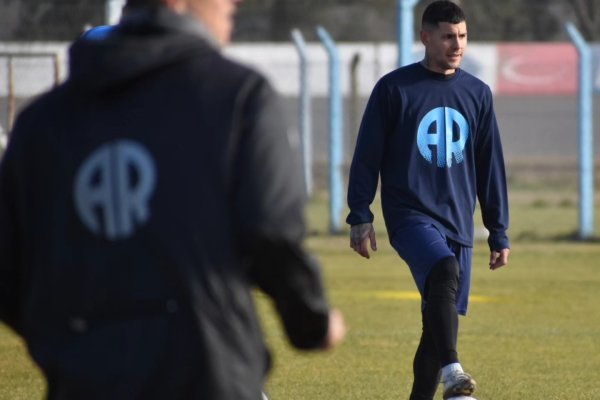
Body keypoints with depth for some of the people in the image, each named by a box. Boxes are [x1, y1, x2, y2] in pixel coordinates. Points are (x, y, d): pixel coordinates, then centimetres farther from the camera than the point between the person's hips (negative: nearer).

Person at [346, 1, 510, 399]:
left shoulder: (478, 94, 11)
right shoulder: (394, 88, 0)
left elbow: (491, 167, 16)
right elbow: (367, 156, 2)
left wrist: (499, 232, 14)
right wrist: (360, 217, -3)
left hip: (459, 223, 5)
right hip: (409, 213, -5)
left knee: (441, 319, 2)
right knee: (444, 272, -32)